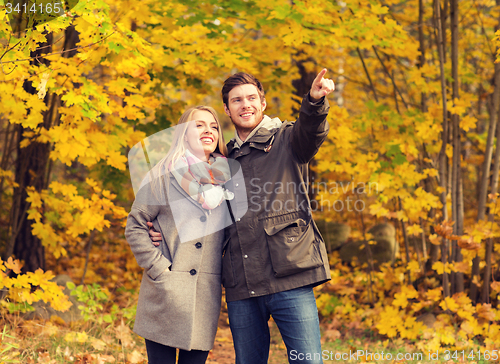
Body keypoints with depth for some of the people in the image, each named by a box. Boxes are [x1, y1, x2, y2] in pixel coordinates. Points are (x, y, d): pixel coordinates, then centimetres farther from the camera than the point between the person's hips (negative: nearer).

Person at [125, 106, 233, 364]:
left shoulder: (225, 178, 12)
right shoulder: (164, 175, 1)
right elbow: (135, 226, 0)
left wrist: (226, 267, 7)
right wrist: (158, 268, -8)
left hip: (207, 294, 4)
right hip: (166, 295, -3)